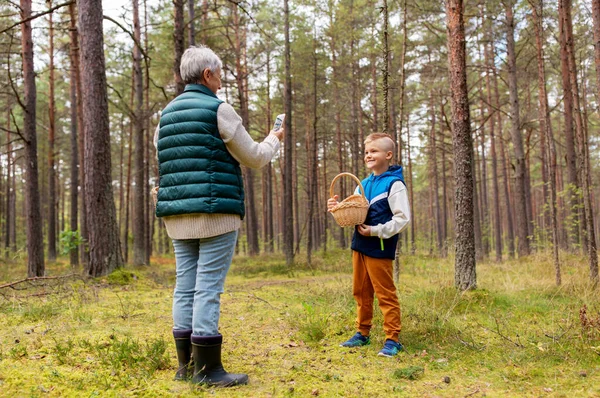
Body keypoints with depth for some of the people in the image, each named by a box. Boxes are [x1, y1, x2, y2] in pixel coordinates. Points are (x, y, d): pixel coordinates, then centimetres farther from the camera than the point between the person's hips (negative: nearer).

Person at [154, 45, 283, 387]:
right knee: (208, 288, -5)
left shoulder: (167, 114, 16)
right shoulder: (219, 109, -5)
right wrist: (274, 140, 18)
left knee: (185, 287, 9)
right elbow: (255, 158, -1)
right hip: (216, 213, -7)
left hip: (177, 215, 7)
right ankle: (207, 368, 0)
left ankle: (186, 365, 15)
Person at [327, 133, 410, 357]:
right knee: (360, 292, 13)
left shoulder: (394, 184, -10)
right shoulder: (363, 184, 14)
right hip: (359, 246, 8)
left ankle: (392, 339, 4)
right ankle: (363, 333, 24)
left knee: (385, 294, -3)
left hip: (379, 248, -8)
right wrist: (337, 208, -1)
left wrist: (376, 231, -19)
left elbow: (403, 219, -15)